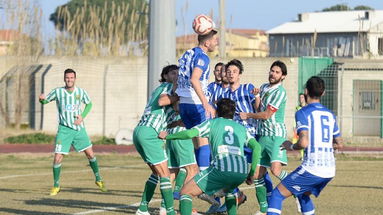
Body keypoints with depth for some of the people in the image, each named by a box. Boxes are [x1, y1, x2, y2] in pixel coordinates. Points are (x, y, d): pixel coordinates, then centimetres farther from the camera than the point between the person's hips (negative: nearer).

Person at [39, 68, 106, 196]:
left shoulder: (81, 92, -1)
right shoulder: (58, 92, -6)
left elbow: (89, 104, 16)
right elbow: (45, 101, 4)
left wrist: (82, 116, -1)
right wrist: (42, 99, -21)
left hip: (78, 128, 2)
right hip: (64, 129, -2)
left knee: (90, 154, 3)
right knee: (57, 158, -9)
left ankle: (98, 180, 24)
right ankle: (56, 186, 9)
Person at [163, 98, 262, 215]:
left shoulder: (212, 123, 19)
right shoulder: (241, 128, 29)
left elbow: (189, 133, 4)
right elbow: (257, 147, 15)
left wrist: (167, 136, 18)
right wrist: (252, 173, 19)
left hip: (221, 168, -5)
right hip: (242, 172, 5)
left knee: (185, 192, 4)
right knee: (228, 189, 40)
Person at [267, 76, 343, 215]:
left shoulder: (303, 113, -6)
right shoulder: (330, 114, 14)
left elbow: (304, 143, -18)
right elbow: (339, 144, 18)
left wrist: (291, 147, 2)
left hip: (311, 169, -7)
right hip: (329, 170, 7)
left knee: (277, 194, 2)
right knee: (303, 195, 29)